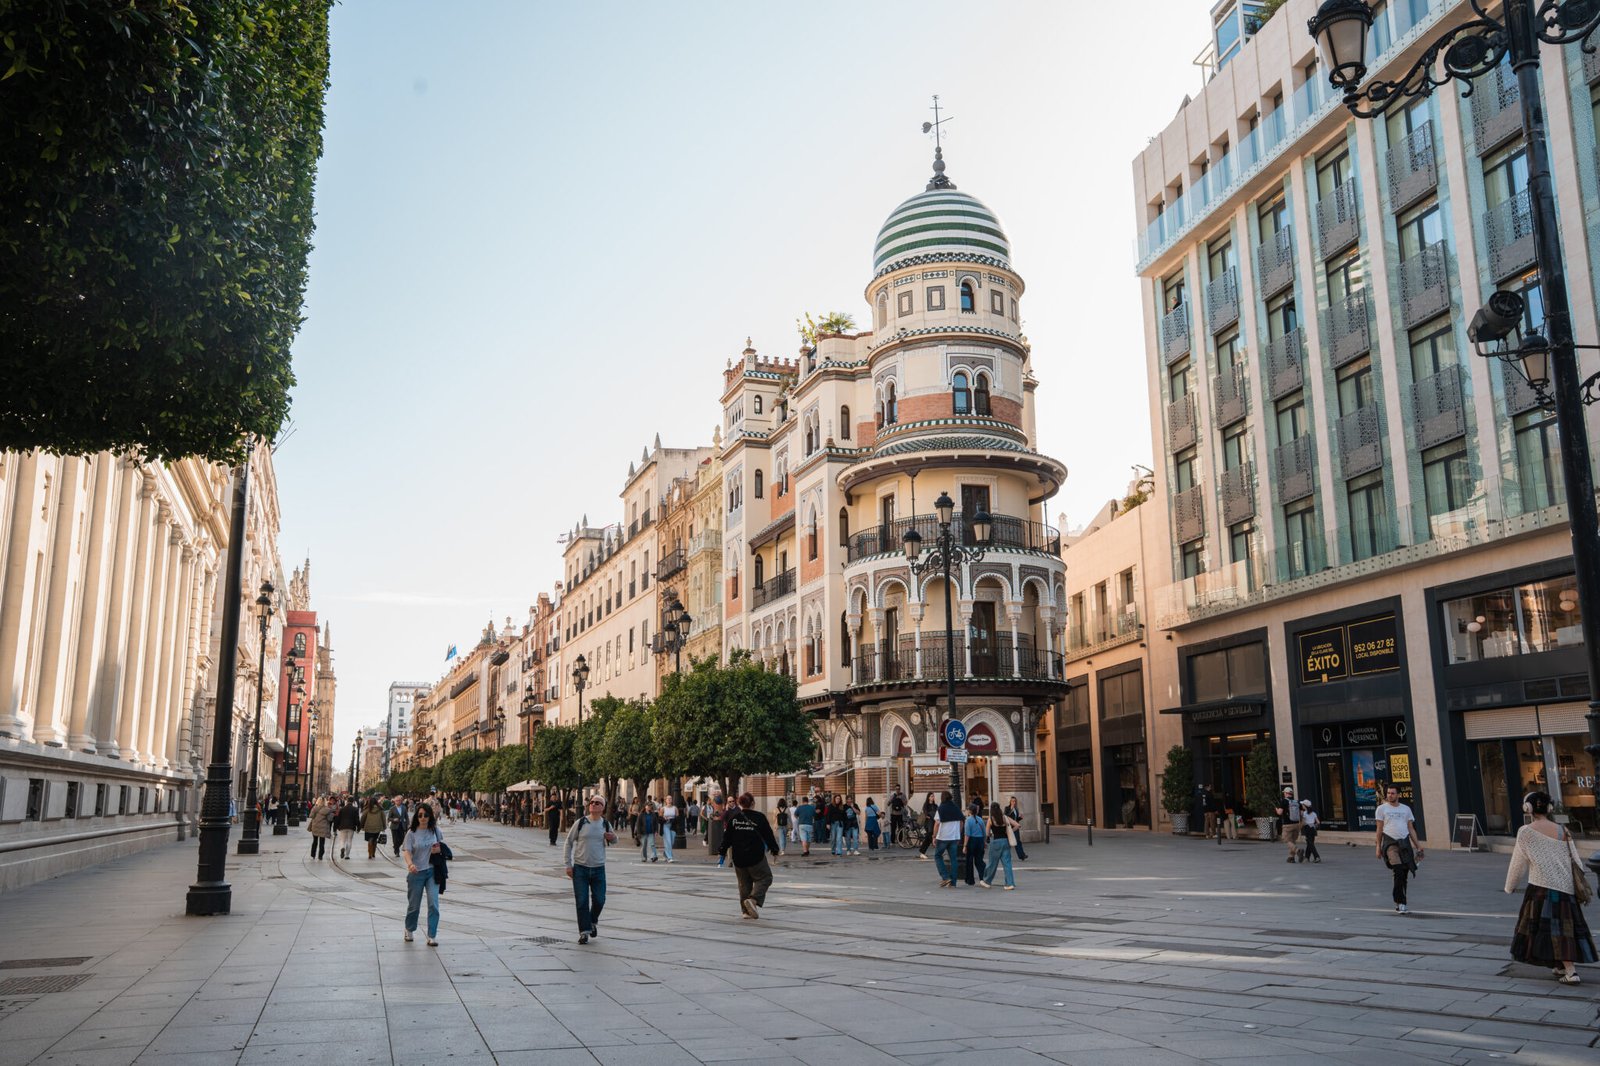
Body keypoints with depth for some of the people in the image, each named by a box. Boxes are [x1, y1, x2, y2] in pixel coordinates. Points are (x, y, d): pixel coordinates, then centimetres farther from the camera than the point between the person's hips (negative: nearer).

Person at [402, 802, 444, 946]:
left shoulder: (435, 830, 2)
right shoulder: (412, 833, -6)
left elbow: (442, 843, 17)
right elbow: (407, 851, -13)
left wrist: (439, 849, -7)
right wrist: (410, 864, -33)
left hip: (432, 871, 2)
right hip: (416, 872, -1)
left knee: (433, 903, -9)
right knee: (414, 905, 10)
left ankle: (432, 936, -2)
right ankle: (409, 930, 37)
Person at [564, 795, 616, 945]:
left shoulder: (605, 825, 4)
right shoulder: (580, 823, -4)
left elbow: (613, 840, 22)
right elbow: (569, 843, 2)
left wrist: (614, 838, -3)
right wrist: (568, 865, -3)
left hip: (599, 869, 2)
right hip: (580, 868, -2)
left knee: (599, 900, 3)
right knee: (582, 901, -2)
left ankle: (593, 921, 32)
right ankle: (584, 931, 10)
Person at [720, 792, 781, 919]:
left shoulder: (733, 817, 1)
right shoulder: (759, 817, -7)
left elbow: (727, 837, 5)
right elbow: (768, 835, -1)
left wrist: (722, 852, 16)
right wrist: (774, 849, 14)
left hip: (738, 857, 4)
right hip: (755, 856, -4)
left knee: (744, 882, 15)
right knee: (764, 878, 7)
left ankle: (746, 910, 14)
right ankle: (754, 899, -15)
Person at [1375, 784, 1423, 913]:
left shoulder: (1406, 809, 14)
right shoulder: (1382, 808, 5)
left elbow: (1411, 829, 15)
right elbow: (1379, 829, 6)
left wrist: (1418, 845, 9)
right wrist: (1378, 846, 2)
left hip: (1405, 842, 4)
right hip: (1390, 842, -4)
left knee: (1404, 874, 5)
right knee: (1399, 872, -17)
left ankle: (1398, 901, 19)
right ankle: (1400, 902, -15)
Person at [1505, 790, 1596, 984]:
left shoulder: (1526, 832, -6)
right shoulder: (1561, 831, 5)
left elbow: (1519, 862, 0)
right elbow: (1574, 859, 6)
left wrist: (1510, 886, 13)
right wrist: (1581, 885, 15)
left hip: (1541, 886, -5)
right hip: (1565, 885, 5)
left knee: (1553, 926, -1)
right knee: (1565, 923, 15)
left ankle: (1570, 972, -9)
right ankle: (1561, 966, 25)